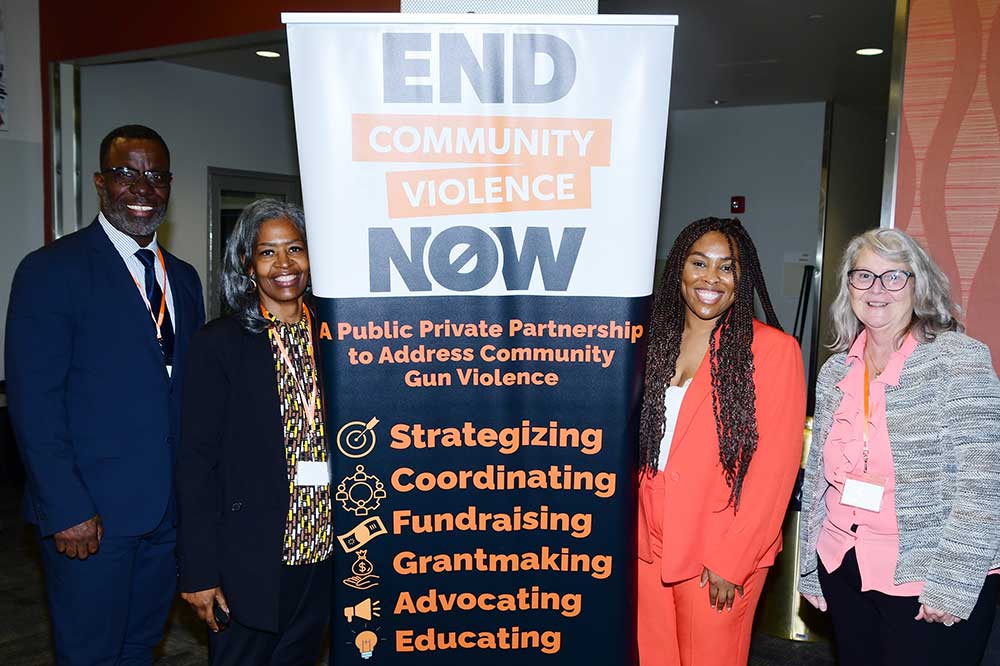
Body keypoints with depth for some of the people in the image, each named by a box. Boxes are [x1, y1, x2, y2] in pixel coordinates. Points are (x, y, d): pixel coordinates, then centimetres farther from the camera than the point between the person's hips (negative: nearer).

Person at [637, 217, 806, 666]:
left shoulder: (773, 349, -9)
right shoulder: (655, 341, 5)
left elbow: (776, 466, -11)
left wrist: (731, 561, -13)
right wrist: (630, 532, 3)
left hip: (722, 557, -4)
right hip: (648, 545, 4)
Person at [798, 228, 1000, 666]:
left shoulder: (959, 359, -9)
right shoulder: (835, 372, 6)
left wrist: (952, 585, -17)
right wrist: (809, 571, 13)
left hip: (932, 583, -5)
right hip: (844, 573, 5)